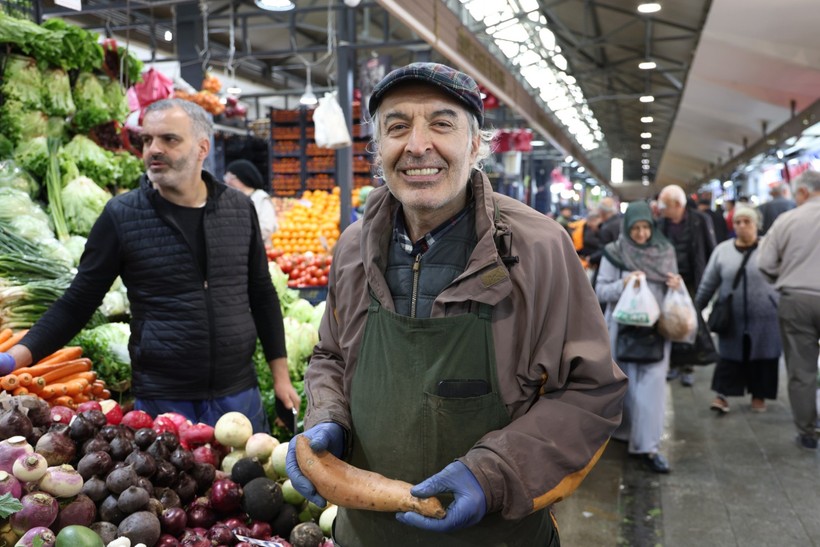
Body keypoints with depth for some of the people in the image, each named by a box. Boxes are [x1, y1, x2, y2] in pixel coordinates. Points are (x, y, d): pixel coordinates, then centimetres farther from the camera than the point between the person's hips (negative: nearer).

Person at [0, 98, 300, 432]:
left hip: (239, 395, 3)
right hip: (161, 403, -2)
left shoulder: (239, 209, 1)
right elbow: (77, 303, -1)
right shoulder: (121, 215, -6)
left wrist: (281, 374, 8)